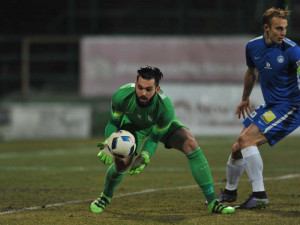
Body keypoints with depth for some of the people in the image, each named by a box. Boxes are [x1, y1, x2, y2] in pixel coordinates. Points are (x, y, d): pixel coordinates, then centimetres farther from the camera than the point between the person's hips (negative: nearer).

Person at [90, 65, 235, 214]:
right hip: (133, 125, 1)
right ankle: (106, 196, 18)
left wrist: (145, 156, -37)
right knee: (121, 164, -20)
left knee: (191, 144, -23)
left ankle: (212, 202, -17)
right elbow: (114, 122, -19)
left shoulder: (165, 107, -40)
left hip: (162, 126, -1)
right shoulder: (122, 96, -37)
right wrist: (107, 144, -34)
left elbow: (155, 136, -24)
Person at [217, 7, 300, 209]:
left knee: (247, 139, -22)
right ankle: (230, 191, 40)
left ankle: (260, 196, -19)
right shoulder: (253, 47, 3)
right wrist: (245, 98, 34)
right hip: (270, 106, 7)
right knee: (238, 149, 12)